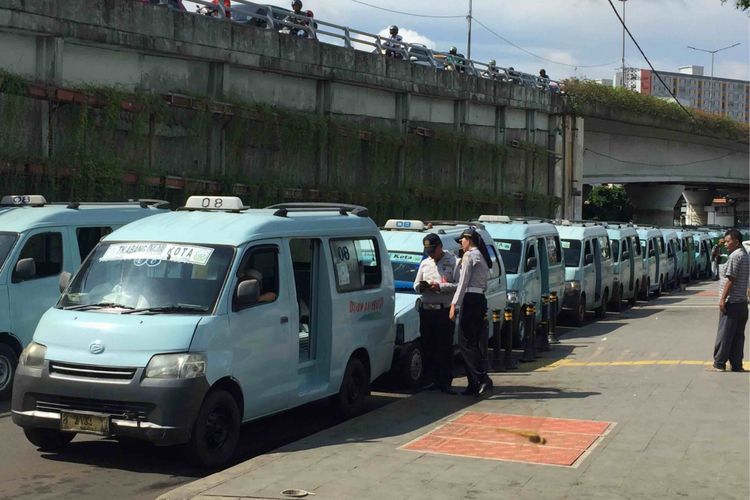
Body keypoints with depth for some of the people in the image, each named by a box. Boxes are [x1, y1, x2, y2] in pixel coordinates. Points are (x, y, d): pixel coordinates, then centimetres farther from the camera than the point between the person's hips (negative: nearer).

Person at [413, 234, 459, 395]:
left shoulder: (453, 262, 1)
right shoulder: (425, 263, 19)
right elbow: (416, 284, 24)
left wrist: (440, 287, -16)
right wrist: (421, 287, 1)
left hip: (444, 310, -5)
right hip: (426, 309, 5)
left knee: (445, 348, -5)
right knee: (428, 347, 6)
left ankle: (445, 383, -2)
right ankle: (430, 381, 13)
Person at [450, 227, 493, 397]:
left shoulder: (469, 256, -8)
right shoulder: (482, 257, 20)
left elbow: (463, 283, -14)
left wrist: (454, 304, -15)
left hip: (470, 300, -9)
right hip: (481, 299, 9)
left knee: (466, 343, -8)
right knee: (475, 343, 9)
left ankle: (482, 379, -17)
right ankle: (474, 383, 10)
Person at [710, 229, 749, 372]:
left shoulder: (735, 256, -14)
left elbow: (730, 279, -19)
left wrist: (723, 299, -17)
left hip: (731, 302, -9)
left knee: (724, 334, -3)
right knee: (738, 335, 9)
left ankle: (719, 364, 0)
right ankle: (736, 365, 10)